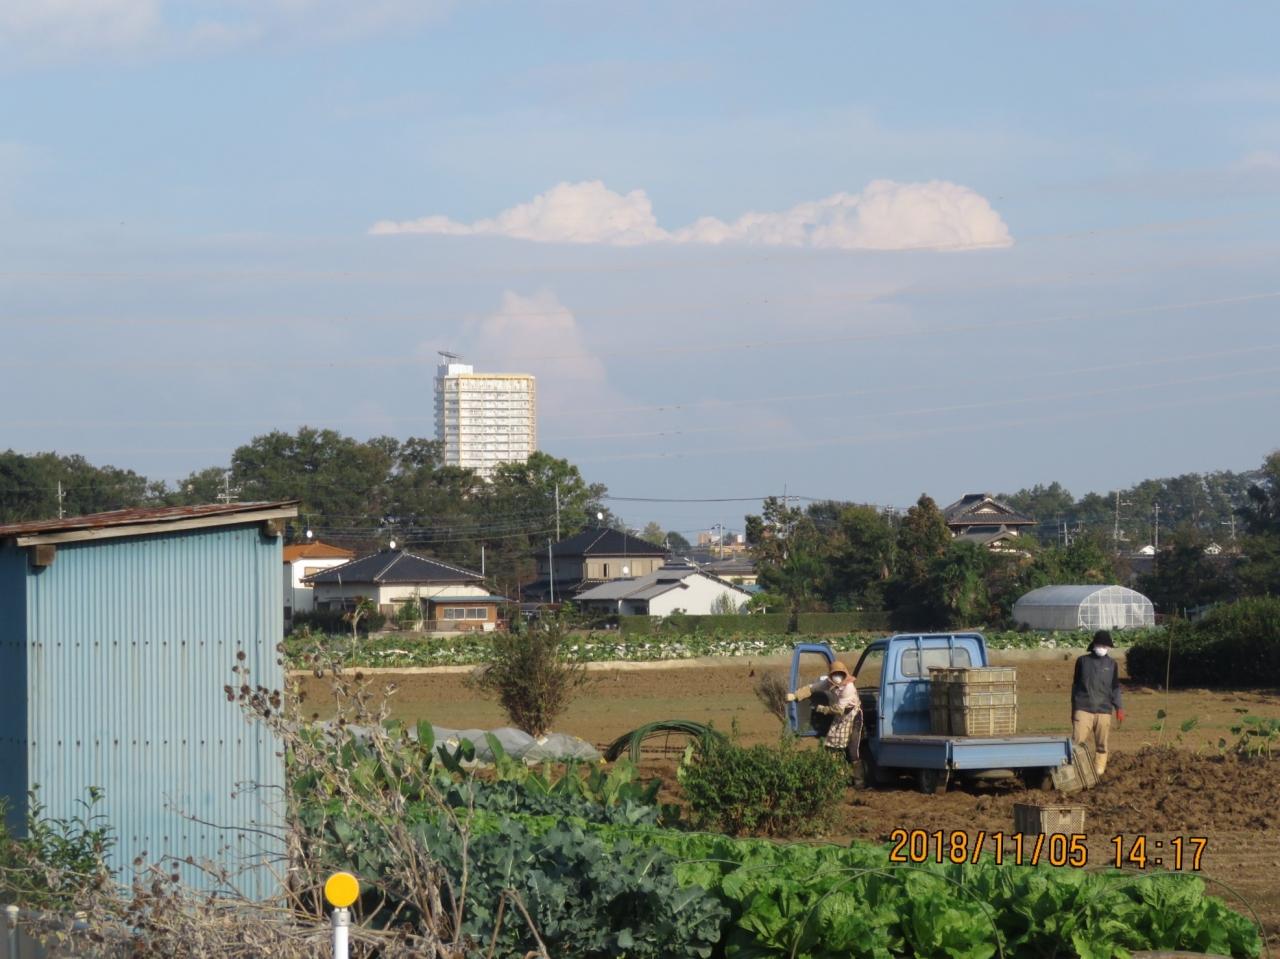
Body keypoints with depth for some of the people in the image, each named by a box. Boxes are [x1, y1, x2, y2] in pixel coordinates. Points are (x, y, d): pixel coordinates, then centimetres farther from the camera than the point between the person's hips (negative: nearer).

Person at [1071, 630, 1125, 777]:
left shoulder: (1111, 664, 11)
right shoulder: (1083, 661, 7)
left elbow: (1115, 688, 15)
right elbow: (1075, 685, 13)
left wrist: (1119, 707, 3)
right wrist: (1074, 709, 14)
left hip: (1104, 711, 2)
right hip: (1083, 709, -2)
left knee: (1102, 746, 2)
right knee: (1077, 742, -12)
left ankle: (1098, 773, 8)